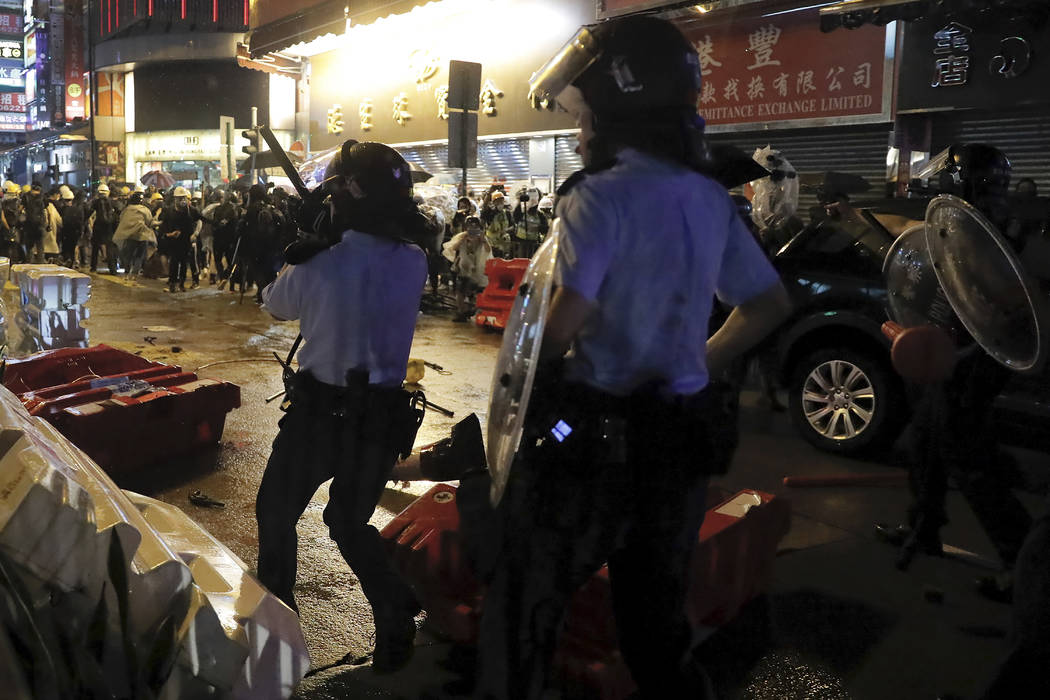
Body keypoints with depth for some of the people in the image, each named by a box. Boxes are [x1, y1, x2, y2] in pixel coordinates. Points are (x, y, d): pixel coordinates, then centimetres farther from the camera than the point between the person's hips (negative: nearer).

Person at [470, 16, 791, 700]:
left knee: (524, 607, 11)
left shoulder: (603, 195, -15)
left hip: (595, 436, -7)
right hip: (684, 434, 7)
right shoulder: (709, 197, 7)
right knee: (658, 617, 21)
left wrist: (530, 377, -9)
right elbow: (770, 303, 15)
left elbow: (568, 318, -28)